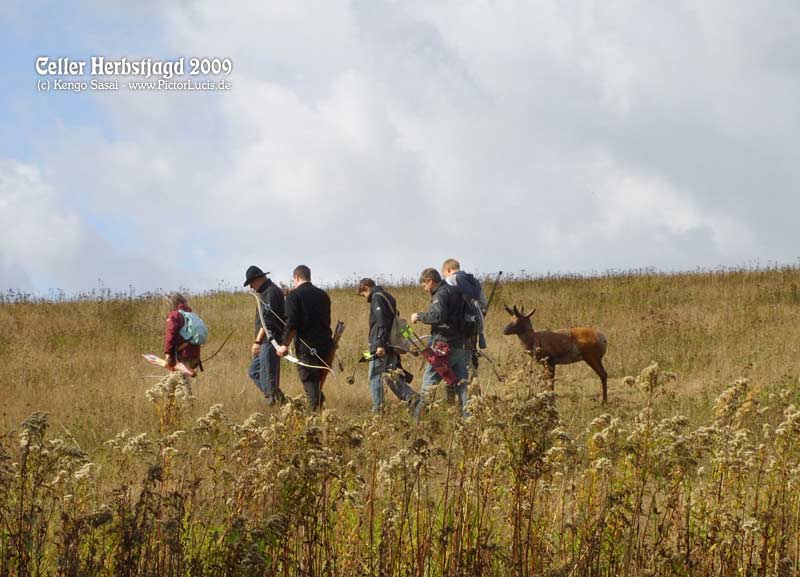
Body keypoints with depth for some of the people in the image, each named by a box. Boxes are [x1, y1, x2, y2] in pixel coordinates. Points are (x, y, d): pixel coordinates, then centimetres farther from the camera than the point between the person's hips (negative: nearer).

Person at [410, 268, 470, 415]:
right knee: (461, 385, 8)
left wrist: (419, 316, -14)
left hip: (444, 345, -8)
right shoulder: (455, 291, 17)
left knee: (429, 382, -2)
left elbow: (438, 316, -26)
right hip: (460, 346, 8)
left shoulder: (441, 294, -11)